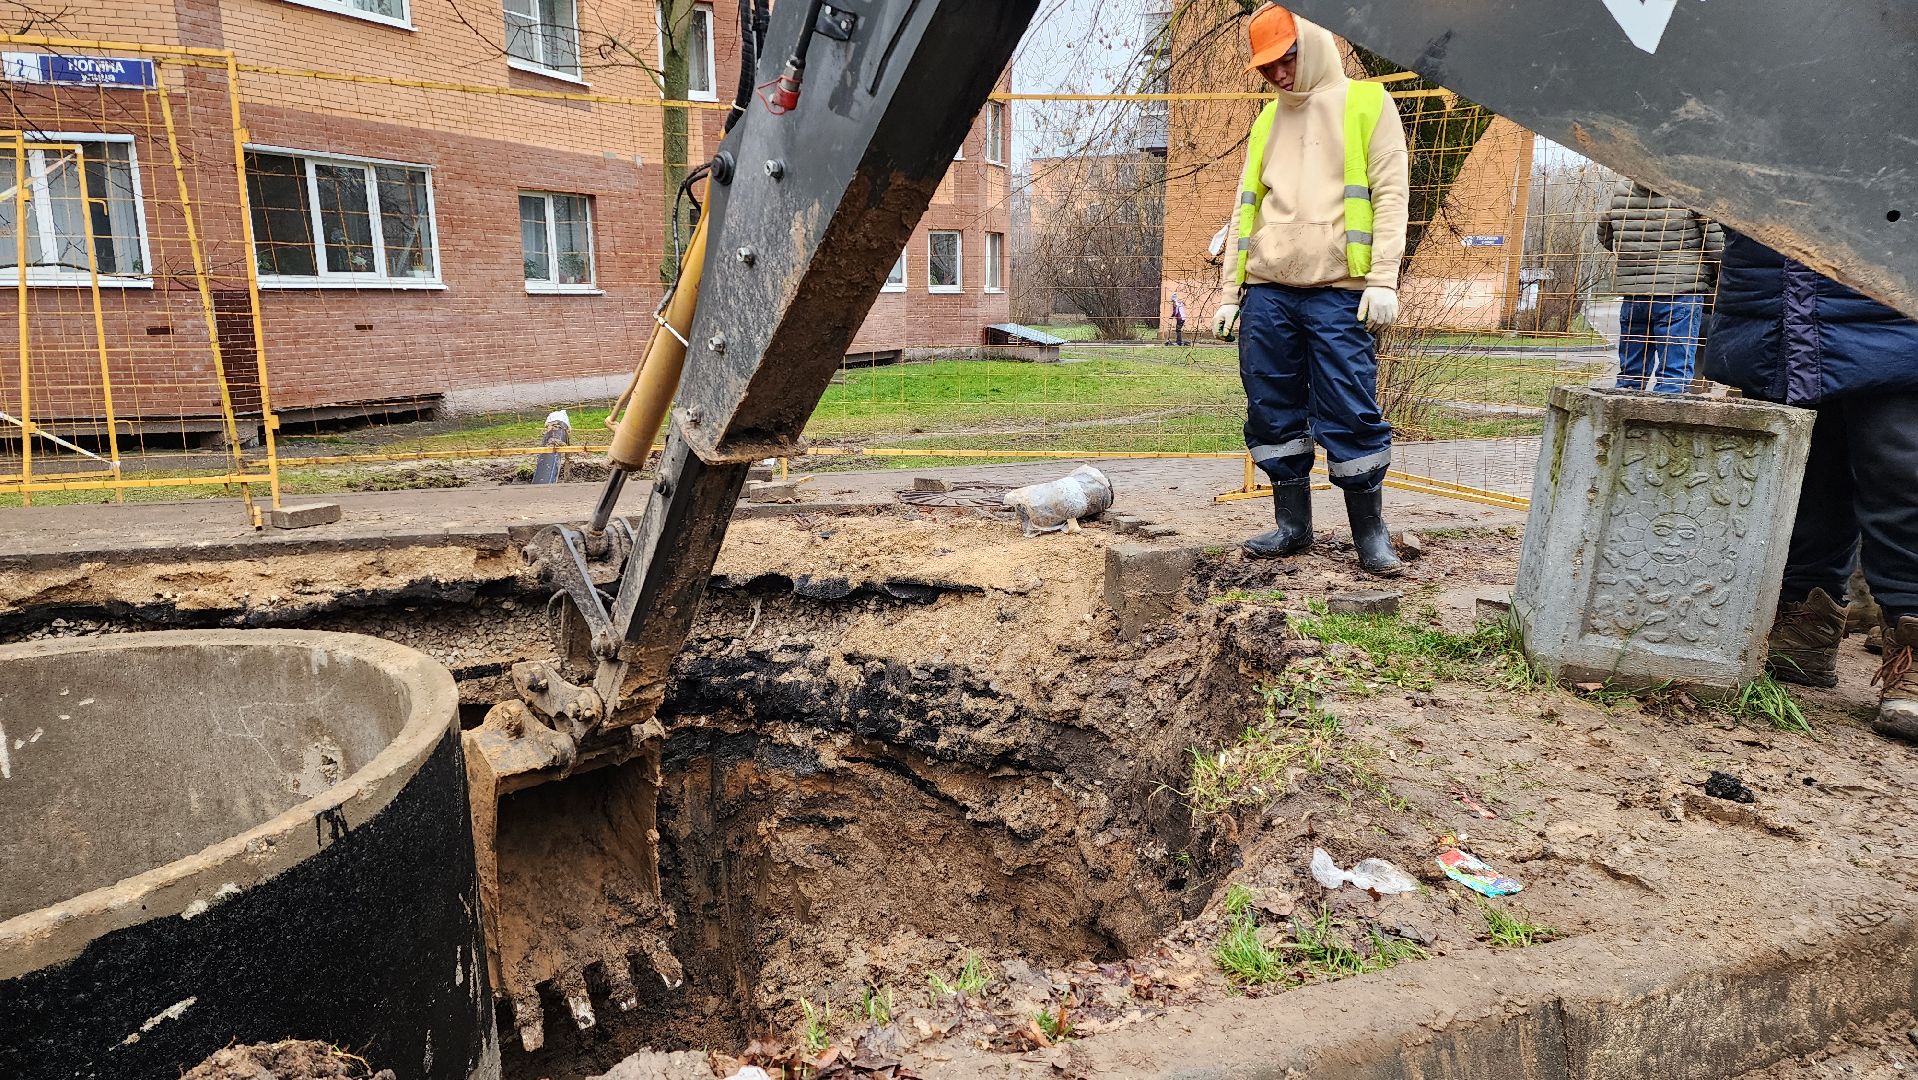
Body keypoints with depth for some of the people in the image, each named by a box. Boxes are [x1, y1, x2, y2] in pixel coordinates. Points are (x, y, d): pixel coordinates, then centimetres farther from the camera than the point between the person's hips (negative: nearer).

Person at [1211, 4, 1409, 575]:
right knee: (1273, 410, 4)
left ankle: (1370, 531, 7)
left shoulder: (1366, 103, 7)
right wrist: (1229, 291, 11)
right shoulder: (1267, 121, 19)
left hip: (1338, 293, -4)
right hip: (1267, 292, 5)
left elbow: (1389, 194, -1)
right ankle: (1292, 523, 16)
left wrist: (1383, 279, -11)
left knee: (1350, 413, -5)